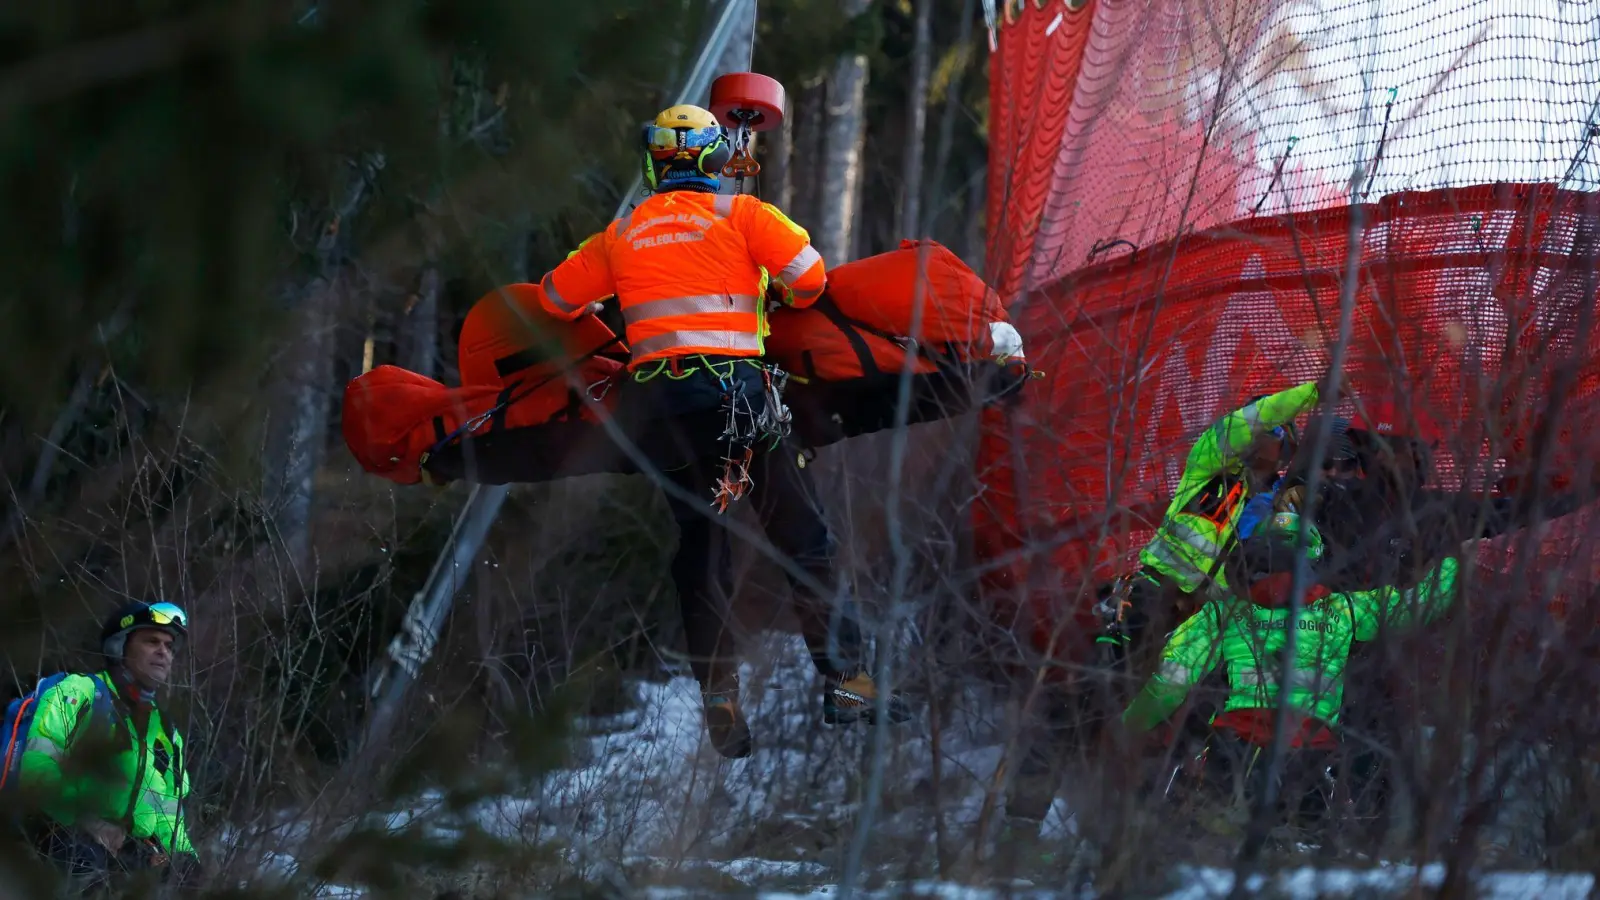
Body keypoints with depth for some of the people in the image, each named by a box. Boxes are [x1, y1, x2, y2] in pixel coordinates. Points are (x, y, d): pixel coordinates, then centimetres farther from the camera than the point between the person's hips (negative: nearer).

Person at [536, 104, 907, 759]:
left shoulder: (622, 234, 14)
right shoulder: (738, 213, 4)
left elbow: (557, 296, 23)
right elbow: (807, 273, -5)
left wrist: (601, 314, 43)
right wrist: (787, 300, 17)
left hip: (656, 400, 3)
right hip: (735, 385, -3)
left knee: (699, 557, 10)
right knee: (804, 540, 3)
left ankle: (719, 702, 3)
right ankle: (843, 680, -4)